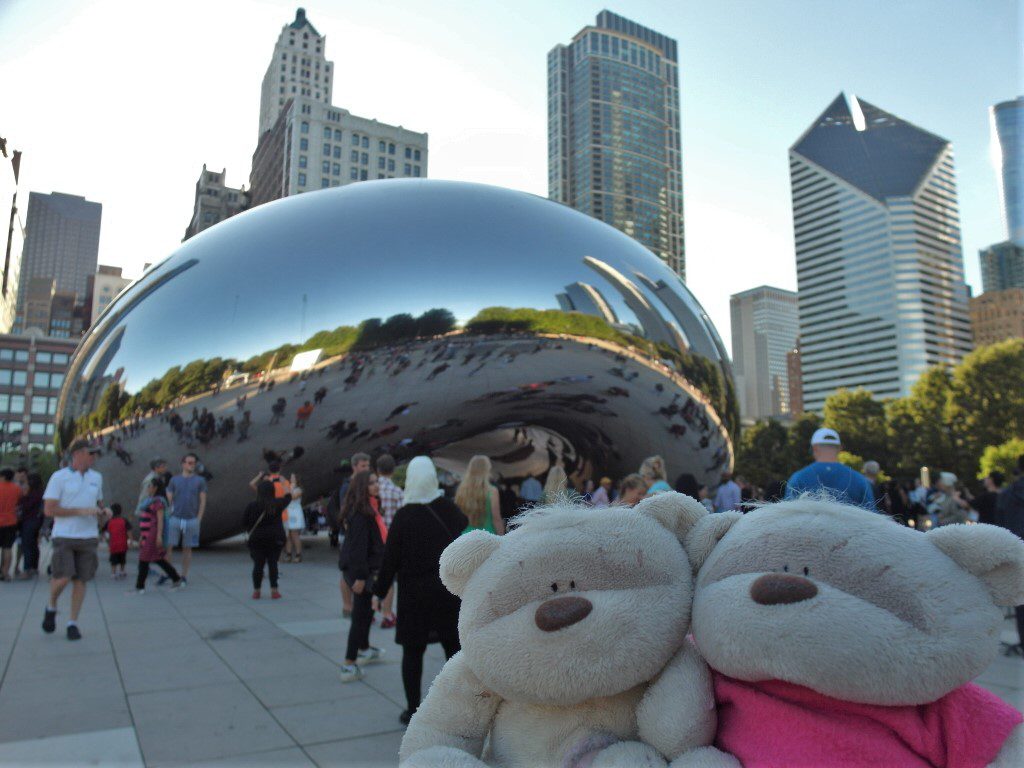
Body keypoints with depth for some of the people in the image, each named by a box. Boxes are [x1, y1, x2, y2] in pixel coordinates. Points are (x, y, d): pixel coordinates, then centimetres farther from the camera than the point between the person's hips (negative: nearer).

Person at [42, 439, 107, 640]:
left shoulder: (96, 478, 10)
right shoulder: (59, 477, -4)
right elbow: (49, 510, -10)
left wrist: (102, 511, 0)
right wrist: (81, 511, -16)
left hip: (88, 537, 4)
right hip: (64, 537, -4)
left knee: (81, 580, 2)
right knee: (62, 577, -11)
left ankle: (73, 623, 12)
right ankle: (51, 608, 19)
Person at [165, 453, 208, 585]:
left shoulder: (200, 480, 4)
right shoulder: (174, 480, 7)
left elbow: (203, 501, 2)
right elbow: (168, 500, 8)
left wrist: (198, 519, -4)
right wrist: (168, 516, -1)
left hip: (192, 520, -1)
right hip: (175, 519, 1)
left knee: (187, 548, 6)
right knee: (168, 546, -2)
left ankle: (184, 576, 15)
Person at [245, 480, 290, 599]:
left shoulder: (251, 506, -2)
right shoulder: (278, 504, -2)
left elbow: (247, 525, 4)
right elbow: (288, 497, 17)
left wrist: (251, 534, 21)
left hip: (257, 540, 0)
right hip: (275, 539, 0)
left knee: (258, 565, 6)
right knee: (273, 564, 6)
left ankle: (256, 591, 13)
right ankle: (274, 591, 4)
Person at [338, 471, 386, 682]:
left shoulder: (368, 509, 11)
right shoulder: (360, 512, -20)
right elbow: (358, 545, -25)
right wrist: (360, 576, -26)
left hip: (367, 569, 10)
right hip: (361, 570, -10)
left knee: (367, 610, 24)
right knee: (361, 615, -4)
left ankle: (364, 649, 43)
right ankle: (349, 667, 2)